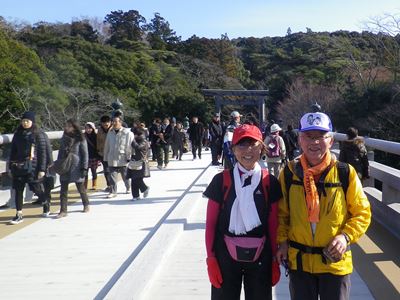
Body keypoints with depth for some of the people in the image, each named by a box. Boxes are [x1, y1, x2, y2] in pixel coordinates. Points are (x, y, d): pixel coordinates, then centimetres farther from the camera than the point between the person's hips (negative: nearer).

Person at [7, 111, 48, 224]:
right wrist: (10, 167, 12)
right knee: (18, 190, 4)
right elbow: (13, 151, 15)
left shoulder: (38, 134, -4)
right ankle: (19, 215, 10)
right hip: (18, 167, 5)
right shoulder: (18, 134, 11)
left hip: (32, 167, -5)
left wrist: (42, 169, -11)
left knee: (36, 189, 1)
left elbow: (42, 152, -6)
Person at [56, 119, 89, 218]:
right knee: (63, 189, 0)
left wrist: (84, 168, -11)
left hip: (76, 168, -4)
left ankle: (86, 205, 31)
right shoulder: (64, 138, 10)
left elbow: (85, 154, -6)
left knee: (81, 187, 10)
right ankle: (63, 211, 2)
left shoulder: (80, 139, -6)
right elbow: (60, 152, 17)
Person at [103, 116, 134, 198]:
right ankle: (113, 192, 4)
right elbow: (107, 146, 12)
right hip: (112, 159, 3)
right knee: (112, 176, -2)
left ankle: (128, 188, 36)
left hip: (123, 159, -3)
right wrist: (106, 158, 10)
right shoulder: (110, 133, 6)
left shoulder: (127, 133, -9)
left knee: (125, 176, 13)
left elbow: (130, 146, -9)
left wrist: (129, 157, -11)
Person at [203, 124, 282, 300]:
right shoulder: (221, 180, -4)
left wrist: (275, 261, 3)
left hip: (259, 256, 1)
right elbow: (210, 223, -1)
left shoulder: (270, 182, -1)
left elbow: (273, 225, 4)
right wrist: (211, 259, -5)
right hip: (226, 256, -1)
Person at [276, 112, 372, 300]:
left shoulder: (345, 173, -10)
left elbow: (362, 213, -2)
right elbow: (281, 212, 7)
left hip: (335, 261, -1)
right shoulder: (289, 173, -4)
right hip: (299, 260, 2)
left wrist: (346, 236, -16)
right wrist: (282, 240, -4)